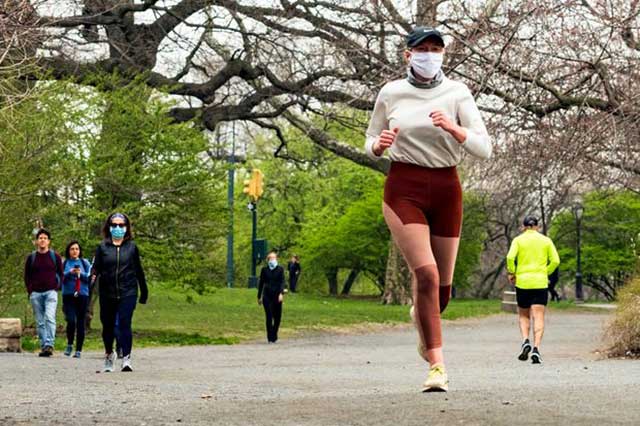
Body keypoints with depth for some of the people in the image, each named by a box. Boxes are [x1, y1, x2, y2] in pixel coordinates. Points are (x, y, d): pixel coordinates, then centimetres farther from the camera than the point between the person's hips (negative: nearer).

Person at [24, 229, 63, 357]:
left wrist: (56, 288, -1)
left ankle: (49, 345, -25)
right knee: (40, 322, 4)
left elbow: (60, 274, 11)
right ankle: (43, 347, 7)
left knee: (49, 318, -19)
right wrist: (30, 291, 5)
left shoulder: (55, 256, 6)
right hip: (36, 293, 3)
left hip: (51, 292, -3)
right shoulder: (31, 258, 10)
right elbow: (27, 276, 16)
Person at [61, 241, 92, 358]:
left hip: (82, 295, 1)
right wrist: (70, 272, -16)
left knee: (80, 323, 0)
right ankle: (69, 345, 5)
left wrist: (81, 274, -13)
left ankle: (78, 350, 7)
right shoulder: (64, 263, 8)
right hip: (68, 296, -1)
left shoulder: (85, 263, 11)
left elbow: (90, 278, 4)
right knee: (71, 321, -16)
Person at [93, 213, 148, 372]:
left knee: (124, 323, -15)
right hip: (107, 293, 1)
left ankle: (126, 359, -16)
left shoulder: (132, 247, 6)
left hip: (128, 293, -1)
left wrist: (144, 292, 15)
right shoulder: (103, 247, 4)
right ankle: (109, 355, 36)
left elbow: (138, 270, 11)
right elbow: (96, 269, -1)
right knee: (108, 326, 12)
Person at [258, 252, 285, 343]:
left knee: (277, 317, 5)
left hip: (277, 296, 0)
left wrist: (281, 293, -19)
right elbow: (261, 283, 10)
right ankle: (270, 338, -3)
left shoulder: (280, 269, 2)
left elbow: (282, 282, -5)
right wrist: (259, 297, 10)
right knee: (269, 317, -7)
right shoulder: (264, 269, 5)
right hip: (267, 296, 0)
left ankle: (274, 335, 27)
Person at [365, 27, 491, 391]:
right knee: (426, 273, -19)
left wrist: (454, 129, -25)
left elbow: (484, 148, -7)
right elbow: (372, 145, 14)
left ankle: (423, 316, 47)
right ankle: (437, 364, -16)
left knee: (443, 282, 11)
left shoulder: (457, 93, -2)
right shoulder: (390, 94, 1)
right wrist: (379, 145, -10)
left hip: (446, 189, 2)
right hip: (404, 188, -2)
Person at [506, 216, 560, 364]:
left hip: (522, 281, 0)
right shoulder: (546, 240, 6)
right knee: (538, 317, -3)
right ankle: (536, 348, -17)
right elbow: (555, 260, 0)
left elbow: (510, 257, -11)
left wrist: (511, 273, 3)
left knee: (523, 315, 15)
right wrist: (546, 273, 13)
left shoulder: (518, 240, 3)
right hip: (540, 282, 0)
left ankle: (525, 341, -7)